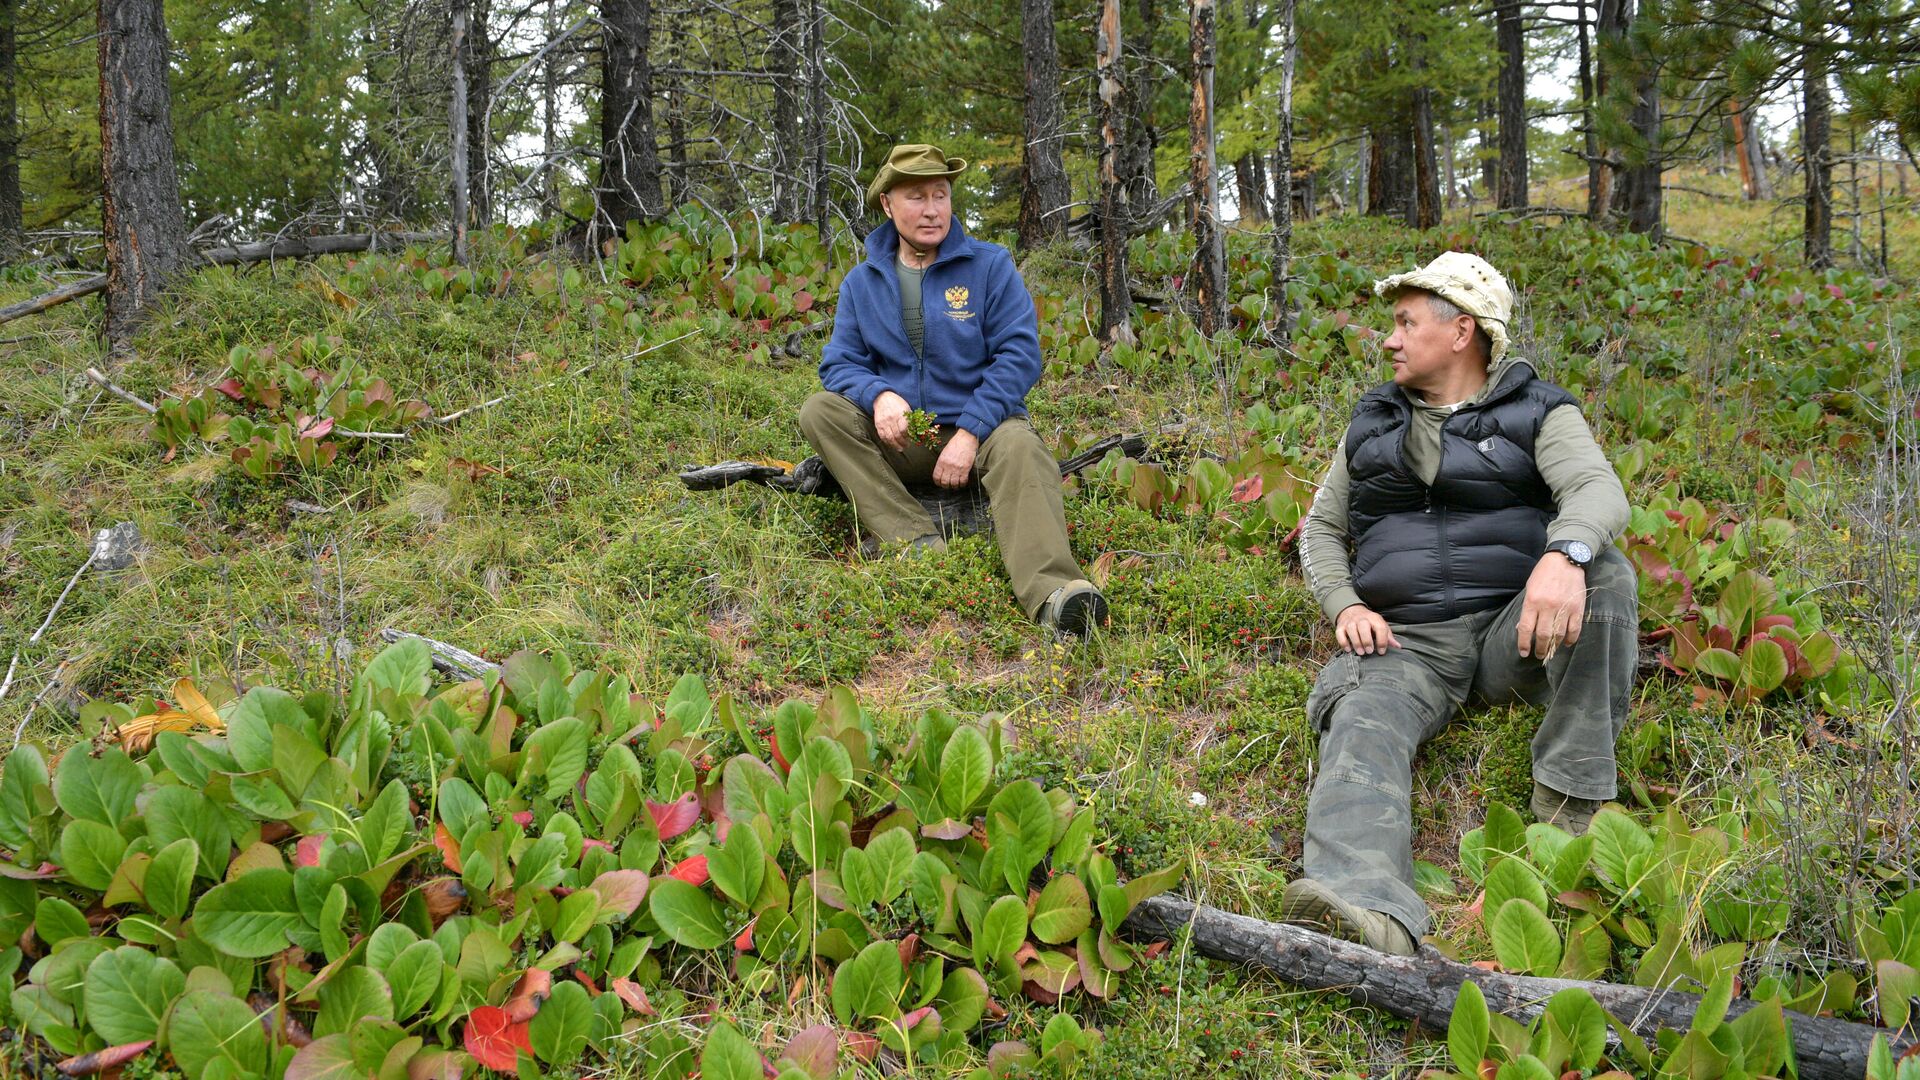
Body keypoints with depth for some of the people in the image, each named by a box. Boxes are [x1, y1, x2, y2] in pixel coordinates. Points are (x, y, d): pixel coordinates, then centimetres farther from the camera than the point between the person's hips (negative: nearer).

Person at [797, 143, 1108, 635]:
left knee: (1019, 447, -37)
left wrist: (969, 433, -20)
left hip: (981, 427, -3)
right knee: (820, 411, -21)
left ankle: (1051, 594, -61)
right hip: (901, 440, 3)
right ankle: (918, 542, -32)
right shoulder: (862, 282, 9)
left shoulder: (990, 265, 0)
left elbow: (1019, 355, -8)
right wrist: (879, 396, -21)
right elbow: (840, 363, 4)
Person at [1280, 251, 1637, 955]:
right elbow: (1323, 527, 24)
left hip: (1512, 632, -1)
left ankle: (1571, 798, -26)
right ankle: (1370, 911, -60)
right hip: (1405, 643, 1)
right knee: (1363, 727, -32)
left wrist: (1564, 554, -38)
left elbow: (1598, 489, -13)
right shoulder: (1374, 422, 21)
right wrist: (1344, 606, 1)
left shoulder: (1538, 413, 7)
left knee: (1605, 575, -30)